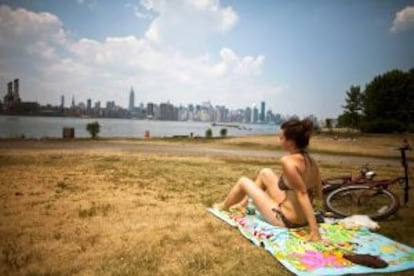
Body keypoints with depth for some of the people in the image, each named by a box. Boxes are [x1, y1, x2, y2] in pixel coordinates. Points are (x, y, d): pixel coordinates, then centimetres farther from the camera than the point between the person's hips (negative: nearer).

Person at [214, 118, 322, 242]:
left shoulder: (288, 161, -24)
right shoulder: (311, 162, -1)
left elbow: (302, 194, -28)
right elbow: (318, 194, 6)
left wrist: (315, 230, -29)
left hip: (286, 220, -7)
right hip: (302, 219, 8)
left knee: (243, 182, 9)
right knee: (265, 173, 19)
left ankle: (223, 207, 39)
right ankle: (244, 203, 42)